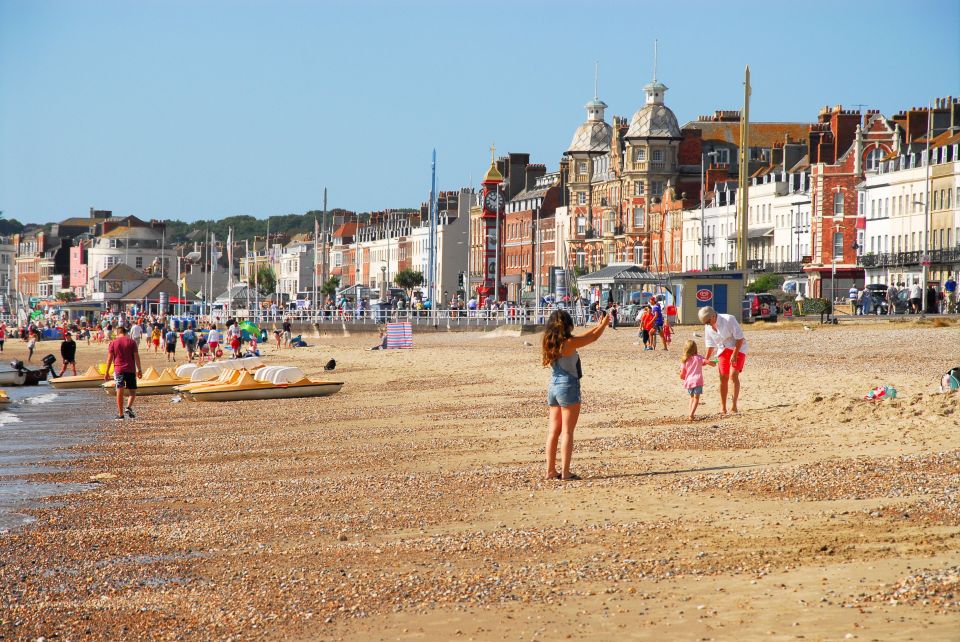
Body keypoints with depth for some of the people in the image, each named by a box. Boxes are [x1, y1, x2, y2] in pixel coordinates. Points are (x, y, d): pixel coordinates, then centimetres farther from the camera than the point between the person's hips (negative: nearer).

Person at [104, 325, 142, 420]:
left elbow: (109, 358, 0)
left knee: (120, 392, 2)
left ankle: (120, 414, 1)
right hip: (130, 370, 0)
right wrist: (139, 370, 3)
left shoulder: (113, 343, 3)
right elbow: (136, 356, -2)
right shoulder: (131, 342, 2)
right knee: (132, 391, 10)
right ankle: (128, 407, -14)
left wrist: (107, 372, 4)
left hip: (118, 370, 0)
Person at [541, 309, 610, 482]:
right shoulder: (569, 342, -16)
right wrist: (604, 323, 14)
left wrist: (596, 327, 27)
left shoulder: (550, 342, 6)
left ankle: (551, 470, 12)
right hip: (568, 387, -7)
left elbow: (583, 337, 19)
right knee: (567, 432, -3)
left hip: (553, 387, 7)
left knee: (553, 431, 11)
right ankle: (565, 472, -4)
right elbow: (593, 337, -5)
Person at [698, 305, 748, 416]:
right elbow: (710, 344, 9)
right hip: (723, 350, 5)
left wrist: (734, 354, -24)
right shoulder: (707, 326, -4)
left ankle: (734, 405, -11)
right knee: (723, 378, 0)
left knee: (733, 375, -18)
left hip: (737, 349, -5)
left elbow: (739, 338, -20)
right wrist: (706, 359, -1)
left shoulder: (729, 320, -23)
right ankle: (723, 407, 6)